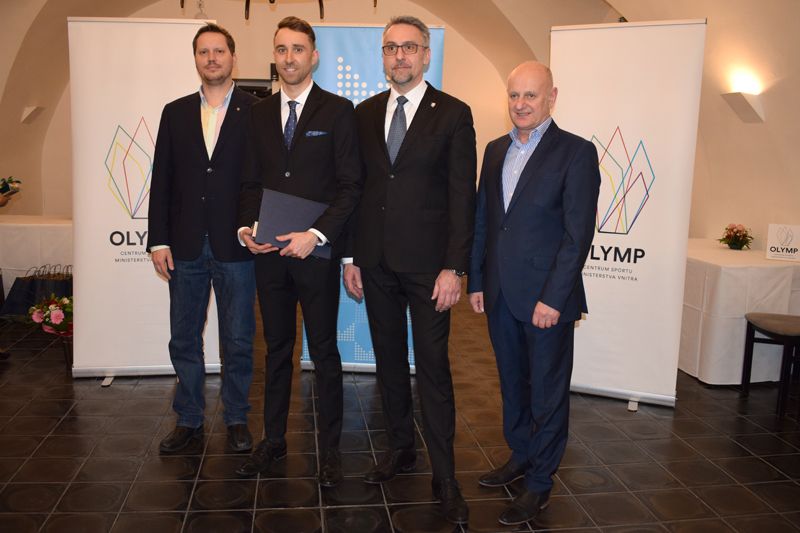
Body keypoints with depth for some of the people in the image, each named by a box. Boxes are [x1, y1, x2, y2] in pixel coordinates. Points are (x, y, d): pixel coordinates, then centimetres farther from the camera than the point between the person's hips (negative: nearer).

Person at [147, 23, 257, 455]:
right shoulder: (175, 113, 9)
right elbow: (162, 180, 7)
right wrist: (158, 241, 1)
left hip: (236, 246, -3)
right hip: (185, 248, 3)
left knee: (238, 342, 7)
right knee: (184, 341, 12)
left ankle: (236, 420, 24)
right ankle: (189, 420, 27)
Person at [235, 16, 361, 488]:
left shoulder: (338, 111, -2)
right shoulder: (260, 113, 12)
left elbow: (351, 185, -6)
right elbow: (251, 181, 14)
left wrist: (316, 235, -16)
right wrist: (247, 227, -3)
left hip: (316, 251, -4)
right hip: (268, 252, 4)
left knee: (324, 352, 5)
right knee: (277, 348, 14)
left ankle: (330, 448, 18)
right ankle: (273, 440, 27)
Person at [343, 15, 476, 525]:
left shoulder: (453, 114, -3)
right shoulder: (365, 113, 9)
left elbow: (463, 196, -7)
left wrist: (454, 268, -13)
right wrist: (352, 257, 6)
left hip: (427, 263, -4)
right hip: (376, 261, 4)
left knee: (433, 367, 0)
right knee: (389, 360, 14)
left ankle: (445, 477, 10)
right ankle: (402, 448, 31)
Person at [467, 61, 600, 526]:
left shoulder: (576, 152, -9)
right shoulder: (496, 150, 10)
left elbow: (578, 234, -13)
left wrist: (553, 298, -17)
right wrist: (476, 281, 9)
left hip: (547, 296, -6)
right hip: (500, 294, 6)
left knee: (548, 392, 7)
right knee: (513, 383, 19)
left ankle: (540, 483, 21)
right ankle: (520, 457, 37)